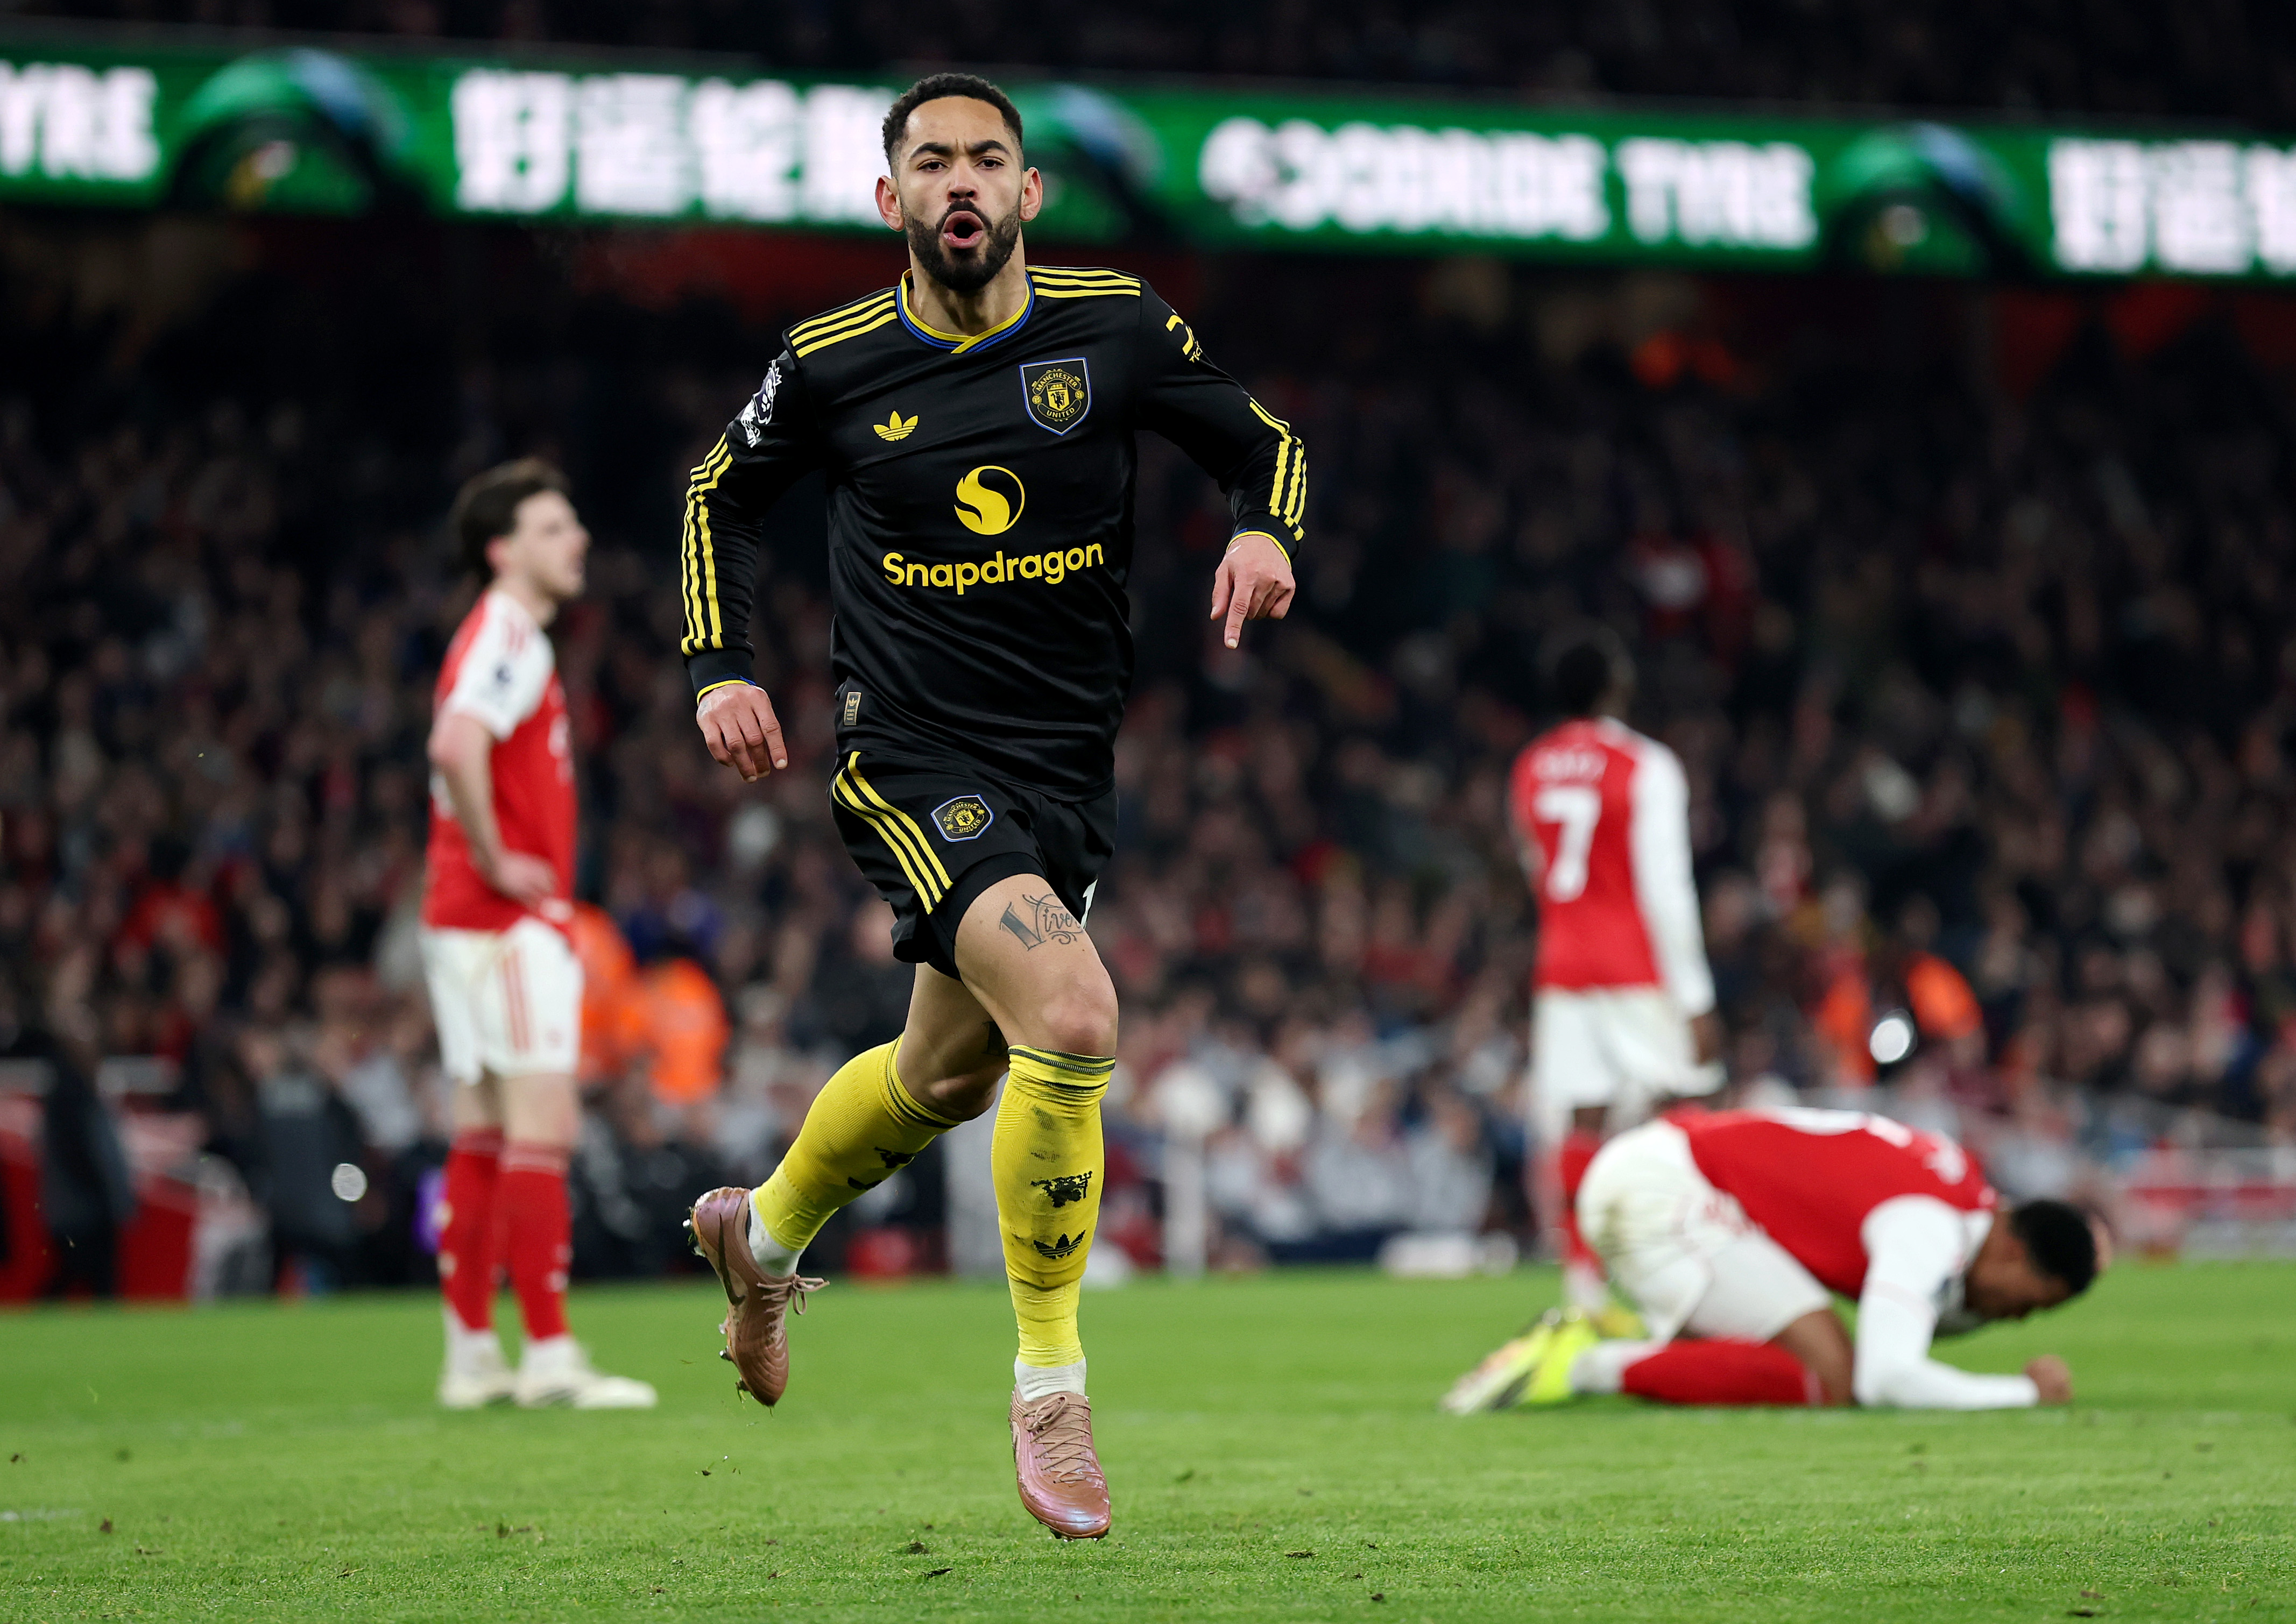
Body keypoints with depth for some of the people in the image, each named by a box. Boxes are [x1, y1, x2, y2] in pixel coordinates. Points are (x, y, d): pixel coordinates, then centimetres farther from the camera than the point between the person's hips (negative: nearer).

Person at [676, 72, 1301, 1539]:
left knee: (949, 1075, 20)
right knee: (1074, 1018, -26)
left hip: (1070, 767, 4)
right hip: (915, 760, -4)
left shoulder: (1115, 327, -2)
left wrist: (1266, 531, -13)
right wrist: (721, 669, 2)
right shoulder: (831, 363, -4)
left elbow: (1262, 441, 9)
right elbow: (724, 497, 14)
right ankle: (1052, 1384, -11)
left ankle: (767, 1230, 52)